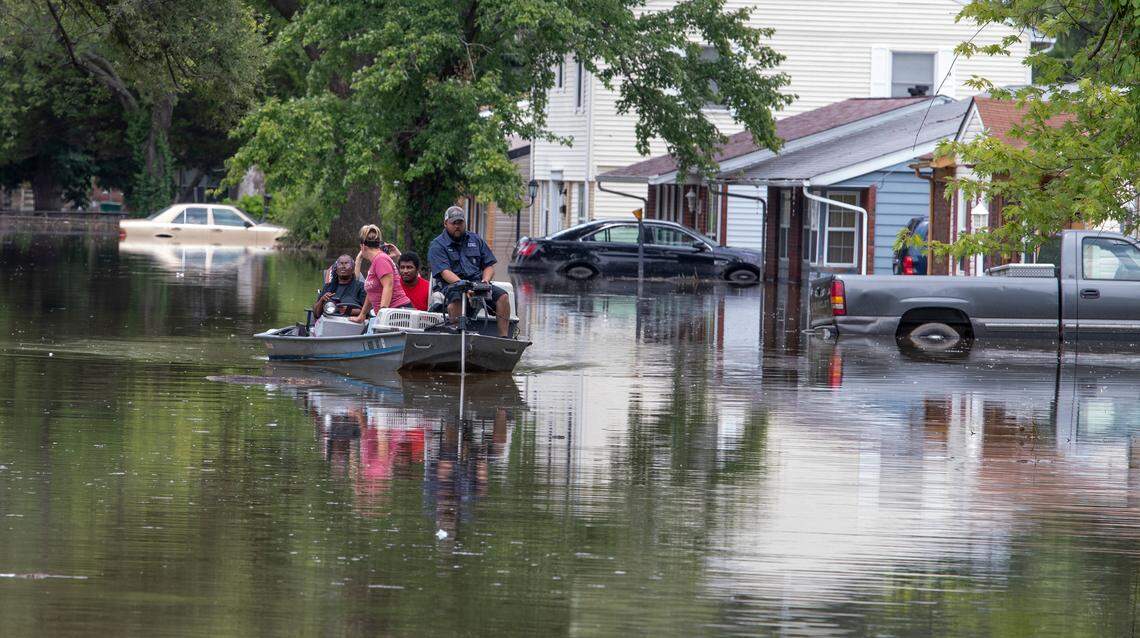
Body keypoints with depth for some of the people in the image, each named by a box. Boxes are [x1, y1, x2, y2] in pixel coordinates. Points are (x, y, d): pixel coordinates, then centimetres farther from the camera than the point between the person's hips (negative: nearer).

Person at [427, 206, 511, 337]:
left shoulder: (476, 240, 22)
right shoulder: (437, 246, 5)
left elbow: (489, 266, 18)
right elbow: (445, 272, -9)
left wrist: (485, 280, -5)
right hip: (452, 285, -4)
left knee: (502, 296, -21)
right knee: (455, 301, -39)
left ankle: (504, 337, -25)